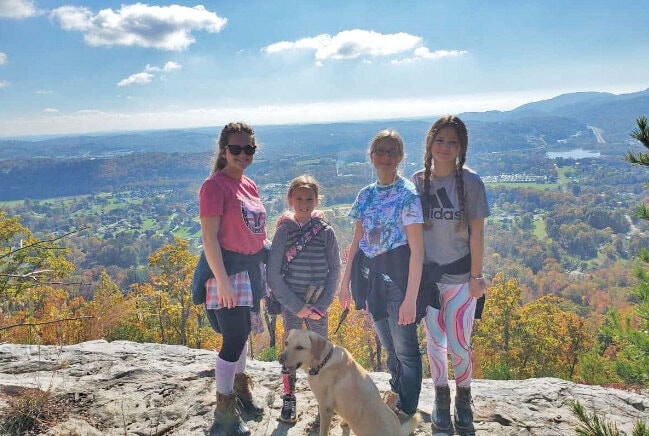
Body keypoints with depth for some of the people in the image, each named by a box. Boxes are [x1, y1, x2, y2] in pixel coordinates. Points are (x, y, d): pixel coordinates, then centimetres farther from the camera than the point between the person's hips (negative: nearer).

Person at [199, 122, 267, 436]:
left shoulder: (249, 185, 10)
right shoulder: (215, 186, -15)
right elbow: (209, 237, -19)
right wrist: (222, 281, -22)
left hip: (251, 268, 8)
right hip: (227, 268, -8)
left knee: (242, 331, 21)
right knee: (234, 339, -4)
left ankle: (240, 389, 41)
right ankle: (224, 408, 16)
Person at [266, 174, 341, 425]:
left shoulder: (326, 231, -1)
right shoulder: (284, 231, -5)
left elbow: (335, 271, 1)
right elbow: (273, 273, -7)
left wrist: (322, 305, -7)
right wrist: (296, 306, -10)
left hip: (318, 305, 1)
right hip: (291, 303, -1)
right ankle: (289, 400, 21)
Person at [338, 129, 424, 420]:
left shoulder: (407, 194, -12)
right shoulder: (366, 195, 7)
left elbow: (417, 249, -15)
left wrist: (410, 297, -19)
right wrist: (345, 282, 11)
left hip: (397, 276, -6)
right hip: (371, 276, 6)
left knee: (404, 346, 4)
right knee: (388, 343, 19)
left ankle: (407, 407, 26)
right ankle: (397, 388, 43)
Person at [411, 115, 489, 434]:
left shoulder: (470, 182, -8)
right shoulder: (417, 181, 0)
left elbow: (476, 232, -6)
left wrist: (476, 276, -7)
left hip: (460, 276, -2)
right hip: (427, 275, 3)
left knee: (459, 344, 1)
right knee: (434, 340, 12)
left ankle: (464, 399, 29)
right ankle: (441, 398, 34)